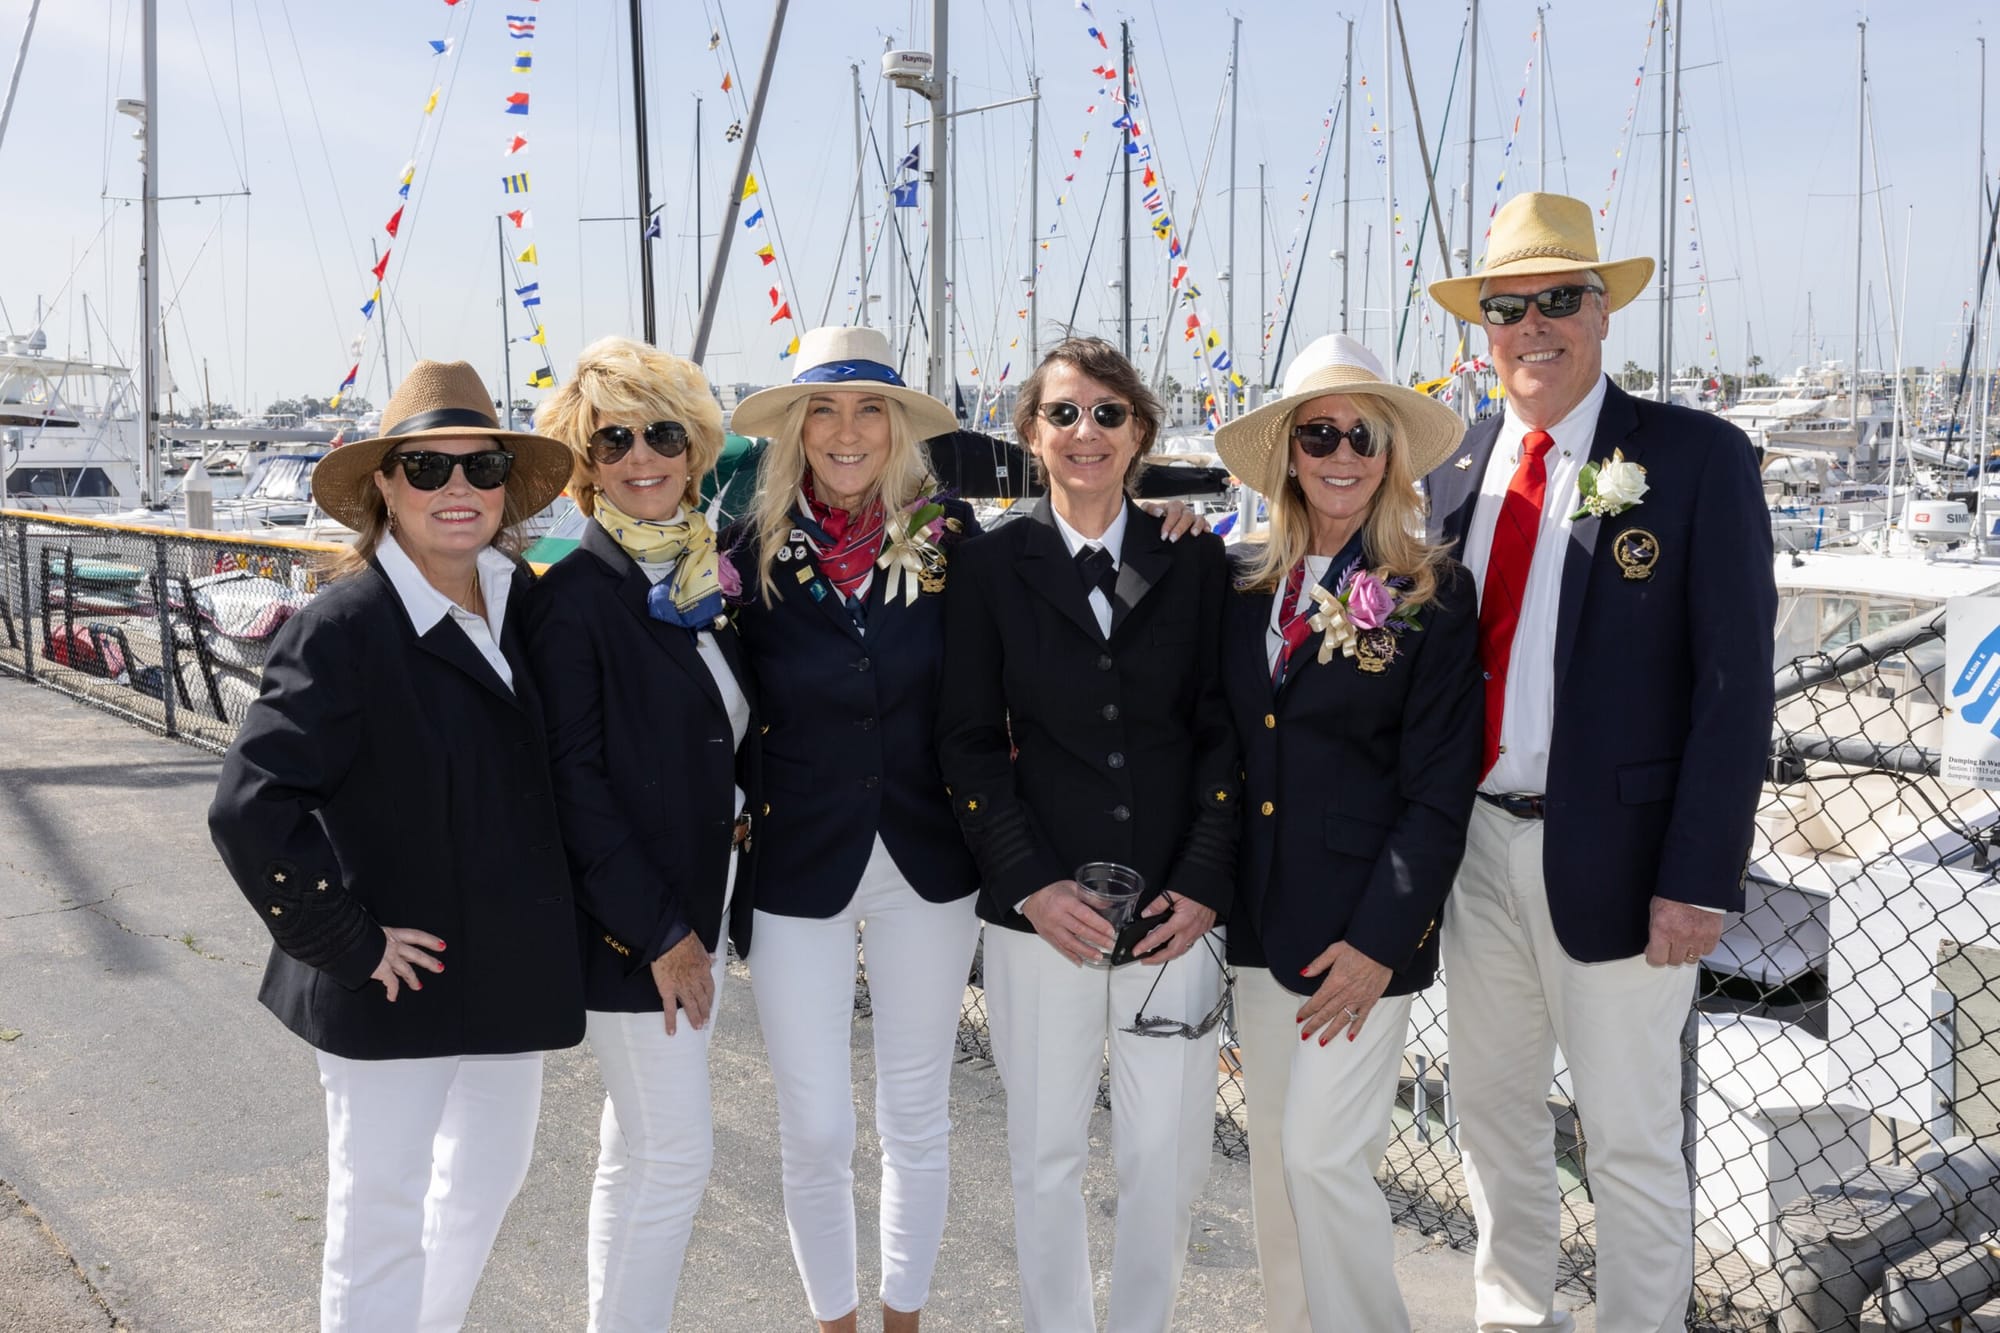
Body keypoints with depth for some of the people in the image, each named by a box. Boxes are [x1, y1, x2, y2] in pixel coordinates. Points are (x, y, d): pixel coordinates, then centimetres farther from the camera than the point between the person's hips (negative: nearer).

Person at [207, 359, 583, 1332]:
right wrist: (348, 942, -19)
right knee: (382, 1220, 7)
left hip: (513, 965, 7)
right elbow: (249, 811, -24)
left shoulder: (525, 604, 1)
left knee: (488, 1178, 23)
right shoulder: (345, 627, -19)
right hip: (394, 988, -7)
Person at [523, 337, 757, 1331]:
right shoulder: (575, 594, -14)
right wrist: (658, 930, -17)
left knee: (637, 1147, 18)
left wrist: (711, 911, 6)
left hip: (699, 906, 7)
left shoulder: (709, 580, 7)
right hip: (630, 921, -7)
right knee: (674, 1152, -2)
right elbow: (571, 778, -17)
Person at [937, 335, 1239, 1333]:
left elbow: (1222, 728, 4)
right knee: (1046, 1150, 10)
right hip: (1038, 911, 0)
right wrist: (1033, 882, -9)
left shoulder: (1195, 560, 5)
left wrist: (1204, 884, -6)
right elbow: (969, 740, 1)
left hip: (1172, 906, 1)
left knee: (1169, 1151, 7)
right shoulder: (990, 564, 3)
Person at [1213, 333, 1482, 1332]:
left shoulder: (1432, 595, -8)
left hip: (1362, 929, -5)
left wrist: (1379, 940, -14)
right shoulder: (1247, 582, 5)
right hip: (1261, 917, 5)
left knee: (1323, 1155, -4)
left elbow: (1439, 789, -10)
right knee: (1273, 1154, 14)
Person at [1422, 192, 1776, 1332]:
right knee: (1492, 1111, 19)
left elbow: (1736, 683, -11)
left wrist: (1700, 879, -16)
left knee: (1632, 1140, 7)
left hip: (1615, 855, -5)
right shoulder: (1459, 471, 7)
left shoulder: (1698, 458, -8)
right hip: (1477, 843, 6)